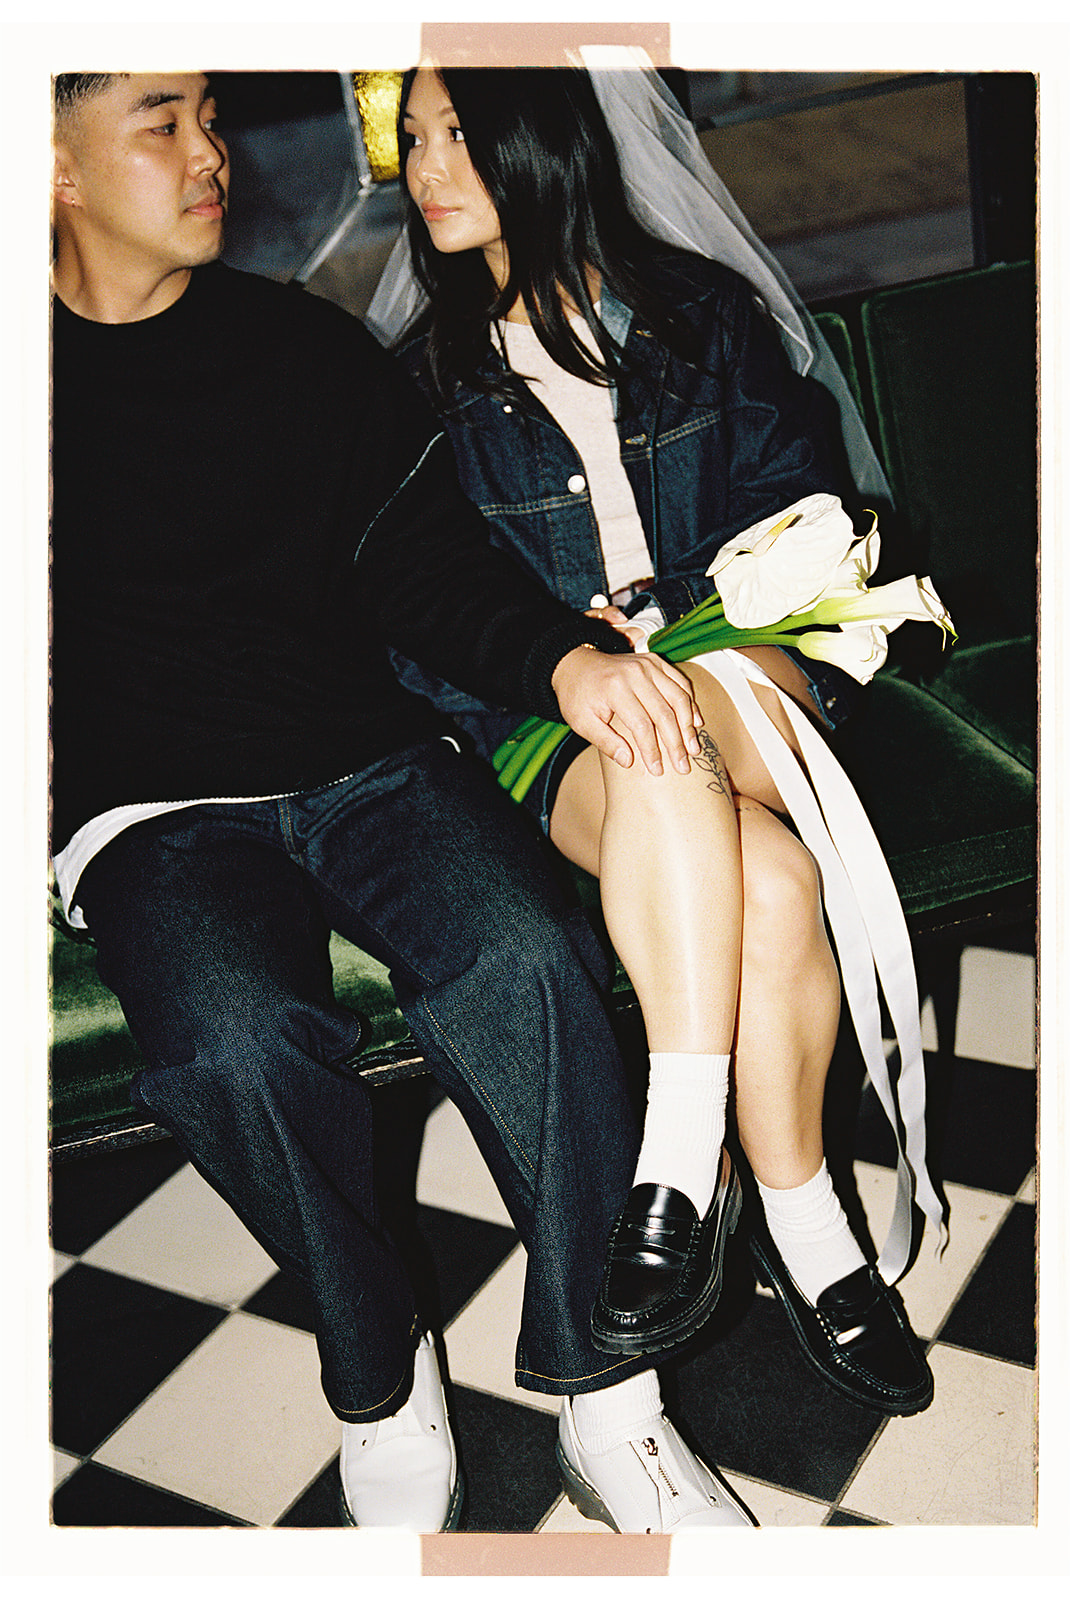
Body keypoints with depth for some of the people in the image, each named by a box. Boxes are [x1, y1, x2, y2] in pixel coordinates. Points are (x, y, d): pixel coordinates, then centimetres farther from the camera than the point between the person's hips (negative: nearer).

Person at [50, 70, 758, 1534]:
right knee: (237, 1040, -33)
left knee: (521, 958, -28)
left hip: (366, 757, 2)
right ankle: (381, 1385, -6)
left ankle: (609, 1408, -13)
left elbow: (427, 564, 5)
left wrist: (563, 659, -14)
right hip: (151, 811, -1)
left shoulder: (305, 346, 12)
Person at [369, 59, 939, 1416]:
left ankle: (685, 1160, -31)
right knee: (769, 883, -33)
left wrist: (667, 627, -9)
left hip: (748, 679, 0)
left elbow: (804, 512, 9)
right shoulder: (428, 376, 9)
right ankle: (799, 1226, -20)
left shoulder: (702, 310, 10)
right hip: (559, 737, 0)